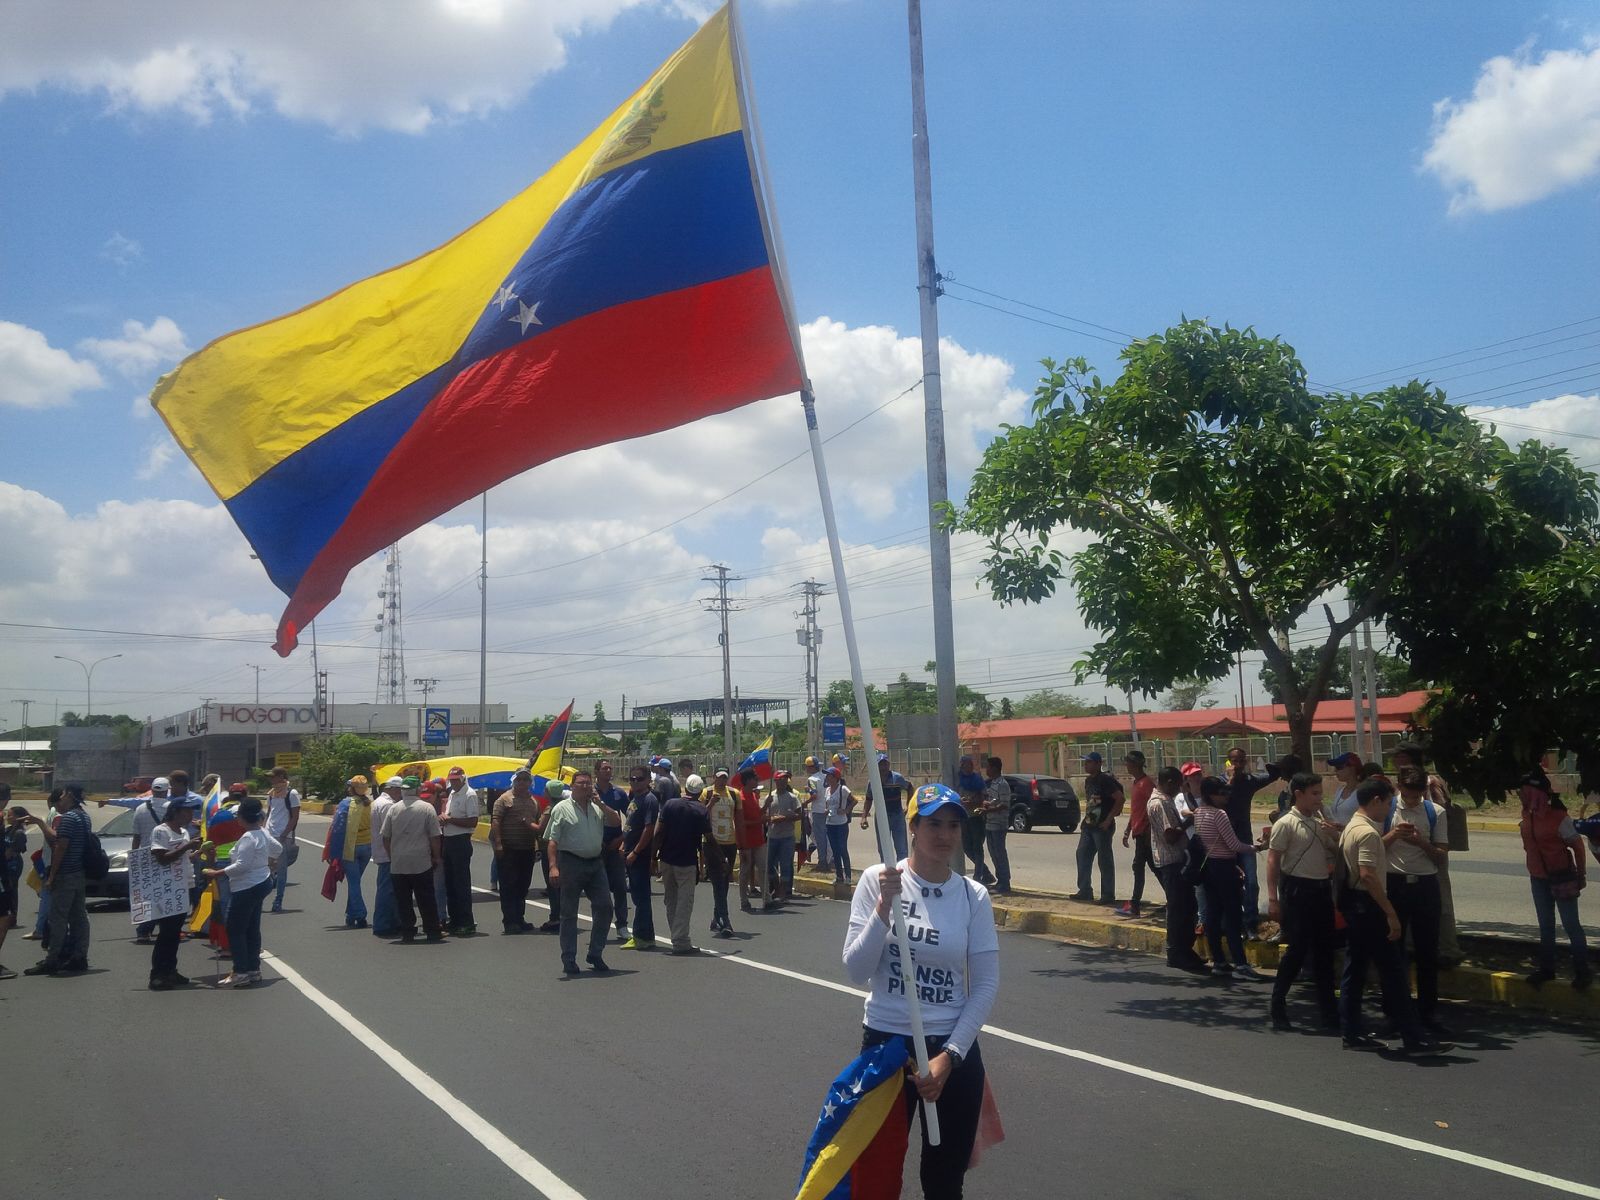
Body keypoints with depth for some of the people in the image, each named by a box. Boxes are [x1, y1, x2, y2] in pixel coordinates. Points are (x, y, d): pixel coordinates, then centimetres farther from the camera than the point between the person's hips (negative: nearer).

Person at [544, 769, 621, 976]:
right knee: (569, 913, 3)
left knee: (604, 907, 2)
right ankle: (569, 959, 11)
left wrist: (599, 803, -4)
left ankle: (595, 954, 16)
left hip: (595, 864, 5)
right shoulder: (562, 809, -2)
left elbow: (617, 821, 2)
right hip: (571, 863, -5)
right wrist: (553, 866, -19)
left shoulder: (597, 809, 14)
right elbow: (552, 841, -8)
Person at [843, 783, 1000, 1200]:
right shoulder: (877, 880, -8)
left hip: (954, 1051, 1)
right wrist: (885, 907, -22)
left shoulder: (974, 896, -3)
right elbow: (857, 972, -10)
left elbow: (986, 985, -1)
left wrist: (949, 1055, -7)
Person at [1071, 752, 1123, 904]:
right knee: (1082, 856, 10)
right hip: (1089, 825, 9)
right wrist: (1087, 817, 14)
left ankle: (1108, 895, 6)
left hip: (1102, 826, -9)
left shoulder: (1105, 780, -15)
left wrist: (1109, 819, -19)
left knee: (1105, 860, -2)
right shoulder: (1088, 780, 12)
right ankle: (1085, 891, 19)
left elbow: (1121, 799, -20)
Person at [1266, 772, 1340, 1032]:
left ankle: (1328, 1010, 15)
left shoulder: (1320, 821, 11)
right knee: (1297, 949, -5)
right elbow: (1273, 861, -11)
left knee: (1324, 951, 9)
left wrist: (1334, 834, -2)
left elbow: (1336, 851, 20)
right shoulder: (1286, 824, -9)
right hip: (1297, 890, -7)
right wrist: (1273, 898, -16)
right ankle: (1277, 1006, 8)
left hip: (1321, 889, 7)